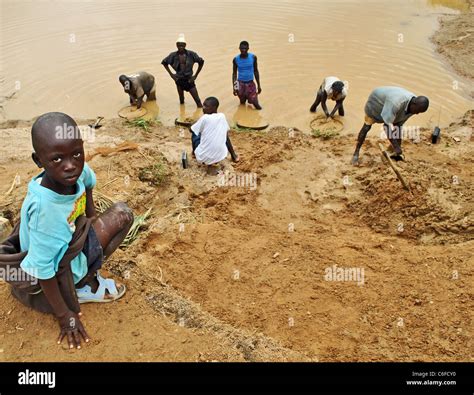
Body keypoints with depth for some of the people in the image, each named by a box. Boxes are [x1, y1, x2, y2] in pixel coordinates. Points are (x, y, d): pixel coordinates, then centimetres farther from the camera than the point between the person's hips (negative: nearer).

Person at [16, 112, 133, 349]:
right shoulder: (44, 205, -38)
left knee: (123, 213, 1)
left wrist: (91, 216, 11)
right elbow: (43, 269, -29)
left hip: (74, 244, 7)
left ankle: (84, 283, 1)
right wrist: (64, 316, -20)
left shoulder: (77, 171, -19)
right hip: (56, 274, -7)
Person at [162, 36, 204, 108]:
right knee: (181, 101, 12)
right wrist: (171, 74, 3)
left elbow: (201, 62, -2)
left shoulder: (191, 54, -10)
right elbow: (164, 62, 9)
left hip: (189, 79, -1)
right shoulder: (173, 55, -6)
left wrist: (195, 75, -2)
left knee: (197, 100, -7)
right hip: (179, 80, 2)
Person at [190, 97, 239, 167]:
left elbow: (191, 130, 4)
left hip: (204, 157, -4)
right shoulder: (222, 116, 4)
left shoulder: (205, 118, -10)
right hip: (221, 156, 4)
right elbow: (226, 137, 13)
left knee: (194, 133, 18)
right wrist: (233, 155, 21)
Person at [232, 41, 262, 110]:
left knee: (256, 105, -8)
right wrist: (234, 87, -8)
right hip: (240, 83, 0)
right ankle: (244, 98, 43)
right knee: (242, 103, 8)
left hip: (250, 83, 0)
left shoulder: (253, 57, -8)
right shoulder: (236, 59, -8)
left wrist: (259, 85, 3)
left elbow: (256, 71, 2)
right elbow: (234, 73, 0)